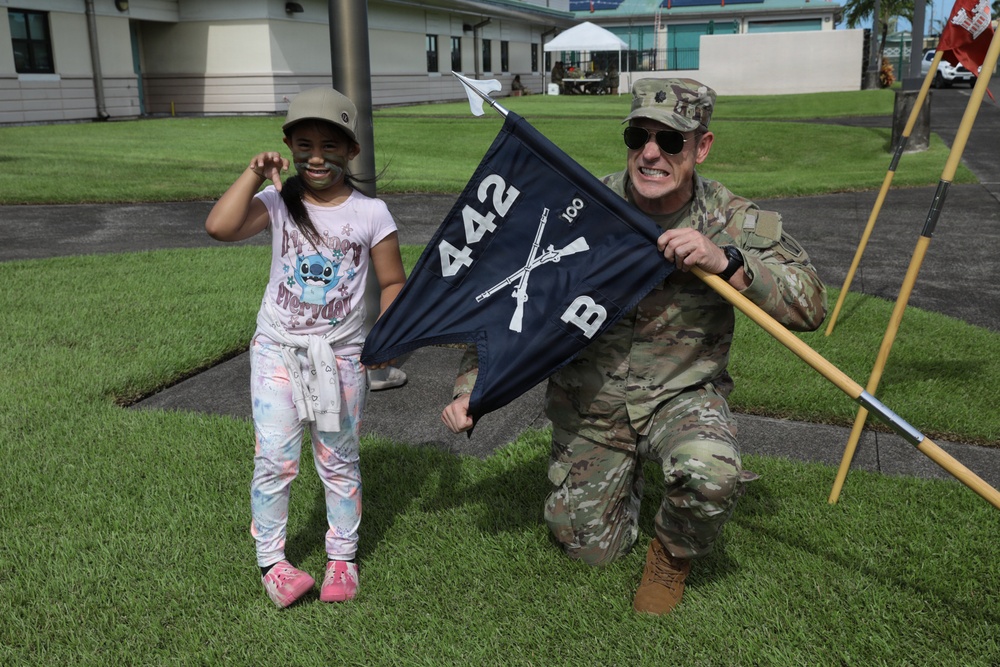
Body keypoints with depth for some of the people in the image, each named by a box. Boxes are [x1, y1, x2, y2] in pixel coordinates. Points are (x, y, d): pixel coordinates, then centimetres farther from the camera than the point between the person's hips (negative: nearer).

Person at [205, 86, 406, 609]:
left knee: (339, 461, 11)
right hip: (277, 348, 0)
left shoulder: (371, 213, -5)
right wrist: (255, 173, -16)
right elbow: (220, 227, -21)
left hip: (340, 354, 0)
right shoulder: (278, 203, -4)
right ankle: (271, 561, 17)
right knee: (275, 459, -1)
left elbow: (393, 282, 1)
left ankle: (342, 558, 27)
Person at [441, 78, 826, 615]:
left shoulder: (736, 222, -13)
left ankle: (672, 553, 3)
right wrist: (470, 386, -13)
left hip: (683, 394, -1)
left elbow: (810, 308, -17)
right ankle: (626, 477, 43)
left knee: (712, 474, -34)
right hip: (590, 402, 1)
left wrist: (726, 261, -32)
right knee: (590, 550, 9)